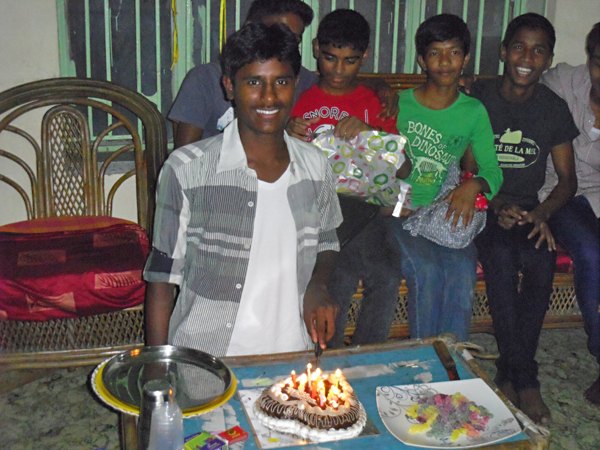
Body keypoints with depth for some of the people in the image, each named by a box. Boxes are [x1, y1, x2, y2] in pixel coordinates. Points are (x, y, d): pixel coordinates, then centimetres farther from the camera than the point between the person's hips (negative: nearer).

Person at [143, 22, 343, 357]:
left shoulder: (316, 166, 3)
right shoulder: (187, 170, -8)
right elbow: (162, 281, -2)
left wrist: (317, 287, 0)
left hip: (292, 359, 3)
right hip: (203, 365, -3)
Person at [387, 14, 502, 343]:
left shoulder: (474, 112, 9)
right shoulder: (399, 104, 3)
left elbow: (492, 171, 7)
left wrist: (473, 185, -16)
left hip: (447, 214, 2)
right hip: (401, 214, -1)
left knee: (462, 270, -28)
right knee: (426, 270, -29)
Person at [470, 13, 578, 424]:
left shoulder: (554, 109, 6)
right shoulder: (478, 99, -2)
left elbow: (567, 179, 7)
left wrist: (542, 213, -13)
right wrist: (497, 206, -19)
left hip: (528, 210, 2)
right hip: (481, 208, -2)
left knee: (541, 260, -29)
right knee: (502, 255, -32)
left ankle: (511, 373, -15)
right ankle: (524, 376, -19)